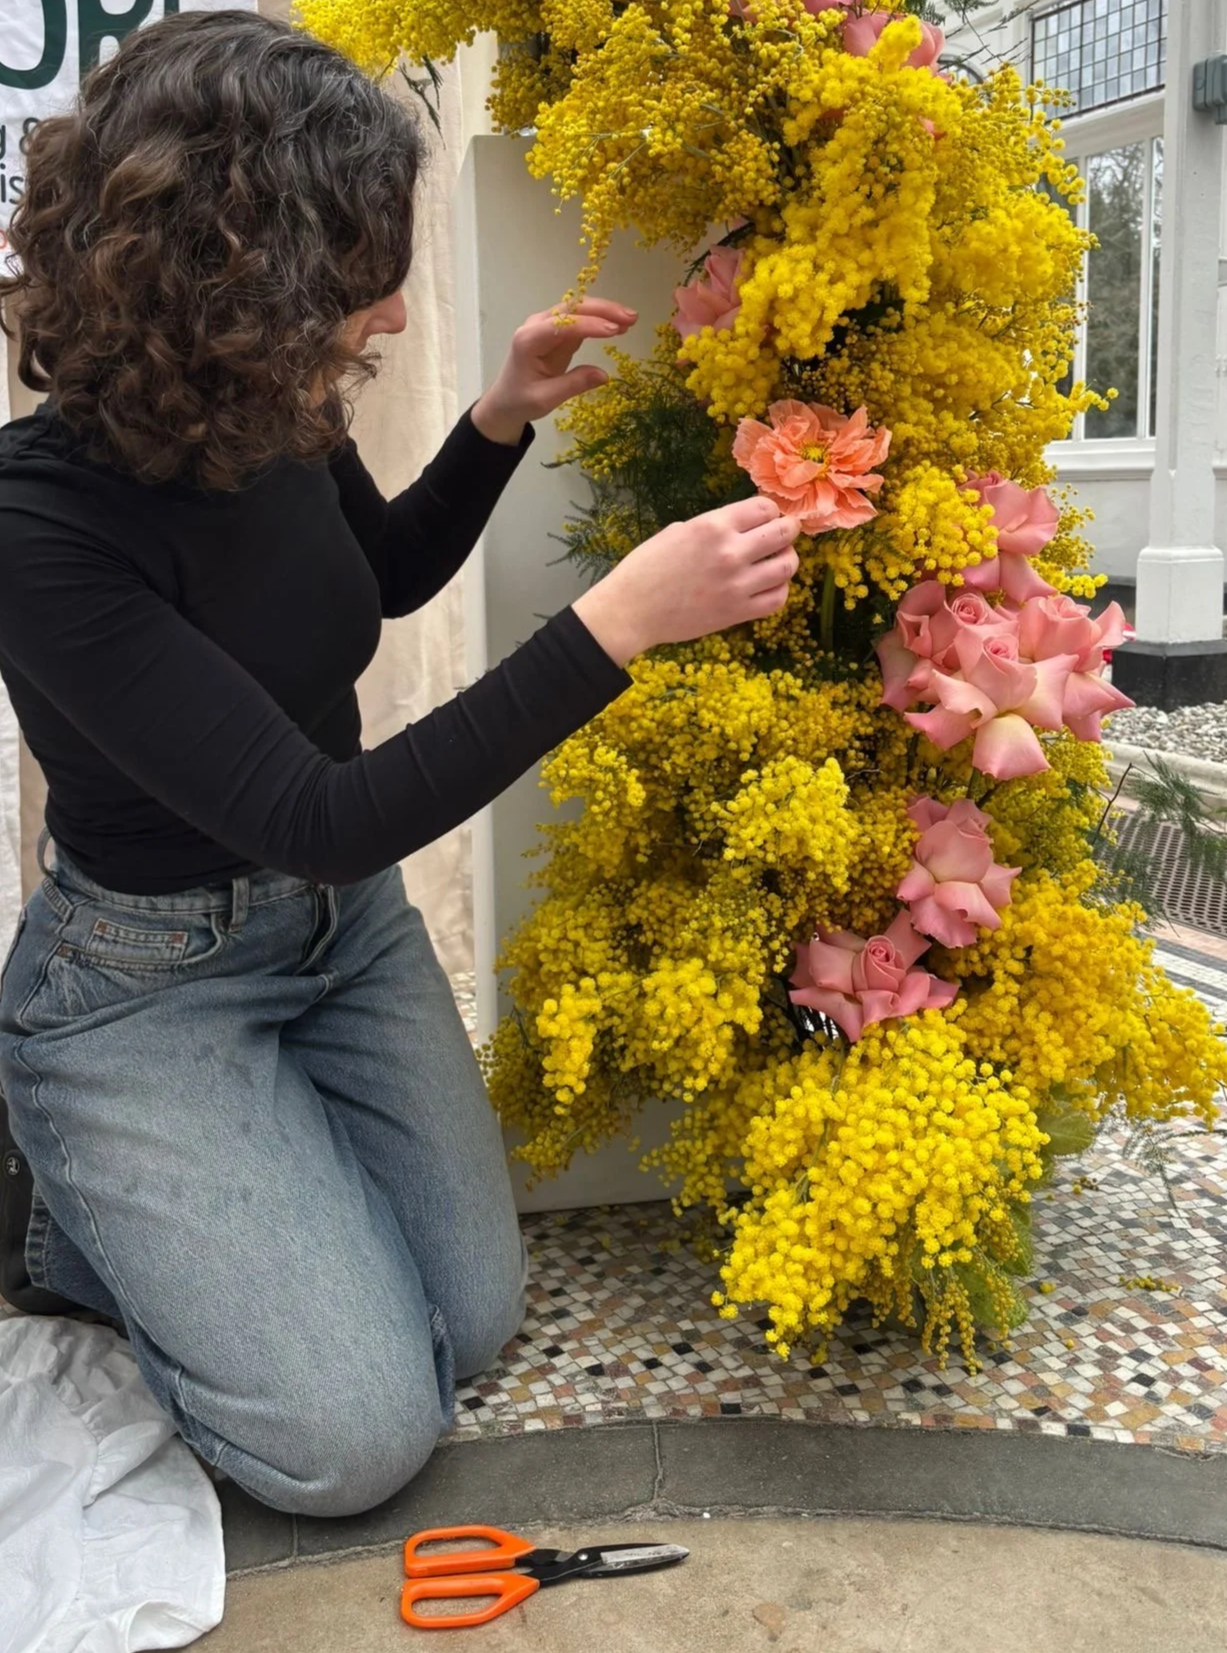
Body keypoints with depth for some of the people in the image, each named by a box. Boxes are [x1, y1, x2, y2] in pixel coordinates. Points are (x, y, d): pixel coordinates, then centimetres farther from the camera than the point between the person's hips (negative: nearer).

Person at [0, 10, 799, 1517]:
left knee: (475, 1324, 6)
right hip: (143, 982, -6)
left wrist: (502, 420, -4)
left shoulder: (279, 420, -10)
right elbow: (321, 818, -32)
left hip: (345, 927, 7)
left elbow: (390, 575, 14)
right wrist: (618, 621, -36)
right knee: (353, 1434, -10)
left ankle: (149, 1200, 25)